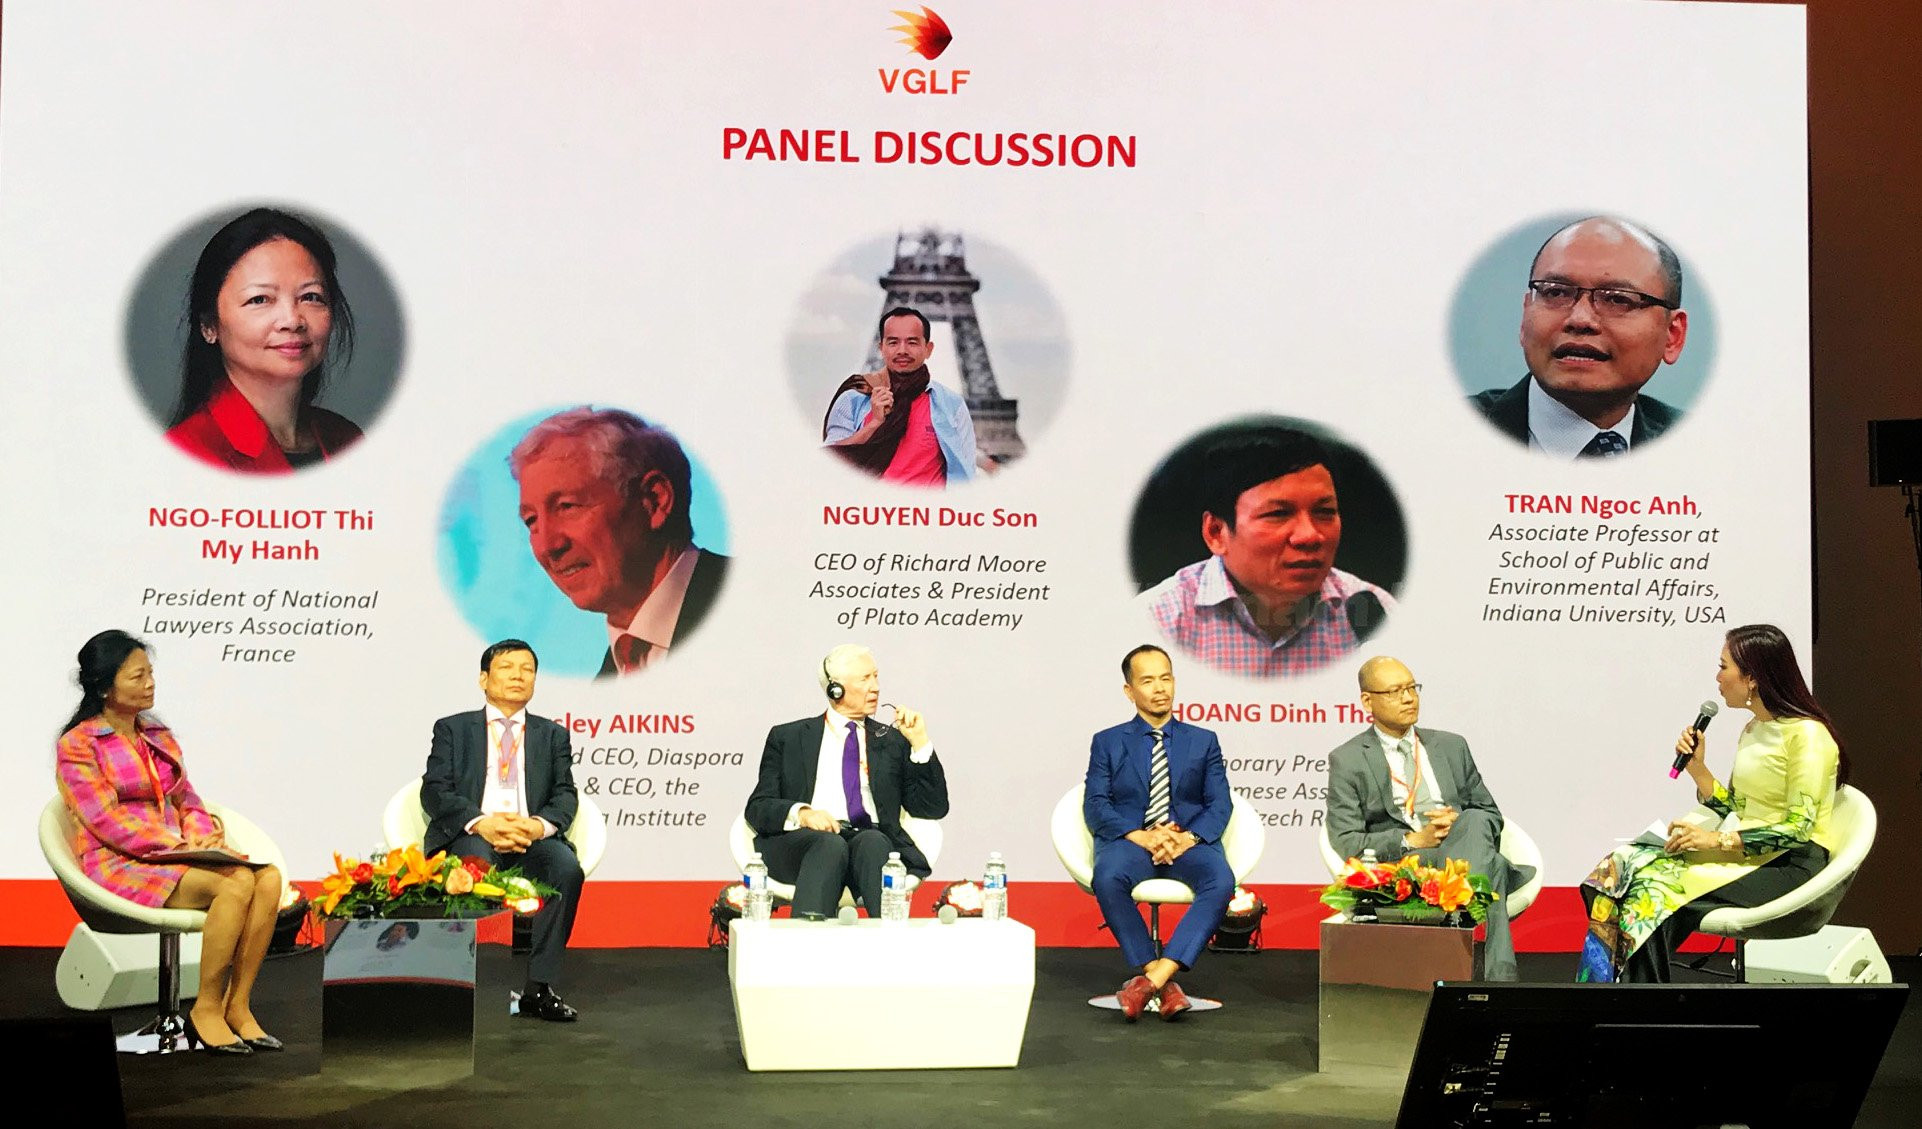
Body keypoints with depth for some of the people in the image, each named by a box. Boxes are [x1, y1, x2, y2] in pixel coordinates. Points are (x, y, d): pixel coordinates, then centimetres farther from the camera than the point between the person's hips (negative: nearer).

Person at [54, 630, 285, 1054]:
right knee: (235, 885, -32)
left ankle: (237, 1007, -20)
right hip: (119, 865, -6)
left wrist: (202, 835, -5)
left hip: (174, 856, 7)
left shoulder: (159, 736, 20)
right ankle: (206, 1010, -19)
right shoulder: (77, 745, -1)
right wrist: (178, 845, -19)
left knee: (268, 878, -24)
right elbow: (105, 821, -11)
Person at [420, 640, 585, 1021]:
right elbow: (434, 790, 3)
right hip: (470, 836, -2)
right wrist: (481, 823, -17)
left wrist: (540, 825, -15)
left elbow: (565, 795, 10)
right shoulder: (453, 728, 17)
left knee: (567, 867, -32)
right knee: (473, 864, -38)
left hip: (532, 837, 2)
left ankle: (539, 987, -27)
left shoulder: (552, 735, 23)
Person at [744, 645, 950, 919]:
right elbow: (757, 808, 10)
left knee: (873, 842, -35)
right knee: (830, 845, -36)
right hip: (802, 840, -1)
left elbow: (933, 809, 16)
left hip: (872, 838, 1)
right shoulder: (787, 737, 20)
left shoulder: (893, 741, 24)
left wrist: (920, 743, 7)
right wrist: (801, 813, -12)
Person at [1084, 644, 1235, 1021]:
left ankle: (1154, 977, -38)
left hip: (1189, 843, 1)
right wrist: (1140, 836, -16)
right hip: (1129, 840, -1)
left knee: (1221, 881, -33)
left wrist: (1189, 837, -14)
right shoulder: (1107, 743, 15)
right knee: (1107, 878, -36)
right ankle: (1164, 984, -30)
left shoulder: (1203, 742, 19)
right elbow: (1095, 806, 3)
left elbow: (1220, 803, 8)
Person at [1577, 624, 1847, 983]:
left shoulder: (1806, 734, -11)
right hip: (1747, 855, 8)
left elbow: (1797, 829, -17)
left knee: (1655, 894, -25)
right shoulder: (1752, 730, 16)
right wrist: (1696, 768, 1)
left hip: (1791, 864, -8)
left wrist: (1717, 840, -18)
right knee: (1625, 868, -15)